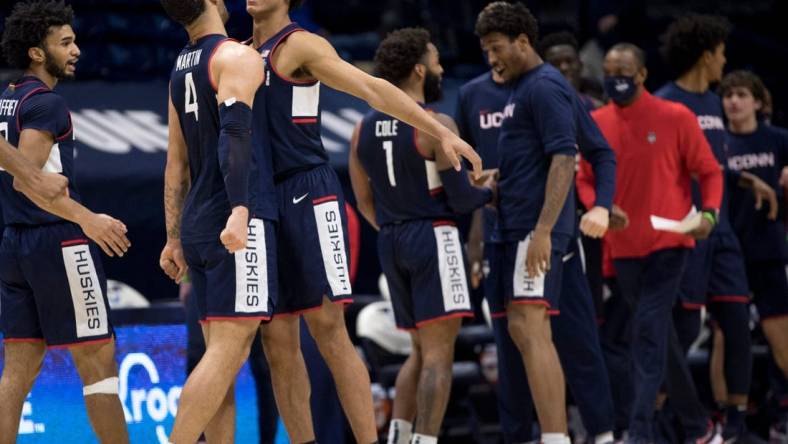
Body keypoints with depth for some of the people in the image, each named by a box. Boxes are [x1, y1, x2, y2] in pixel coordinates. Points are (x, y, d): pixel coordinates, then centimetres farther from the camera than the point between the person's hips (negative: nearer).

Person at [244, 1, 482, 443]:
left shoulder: (300, 45, -3)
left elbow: (372, 88, -13)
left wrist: (441, 131, -23)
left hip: (307, 195, -7)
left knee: (328, 329, -12)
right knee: (277, 341, 4)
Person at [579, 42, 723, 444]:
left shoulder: (675, 117, -5)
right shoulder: (595, 123, 5)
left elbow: (709, 172, 0)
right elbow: (586, 179, 13)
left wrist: (709, 213, -17)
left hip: (667, 242, -5)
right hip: (623, 247, 5)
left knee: (648, 334, -16)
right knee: (661, 337, 13)